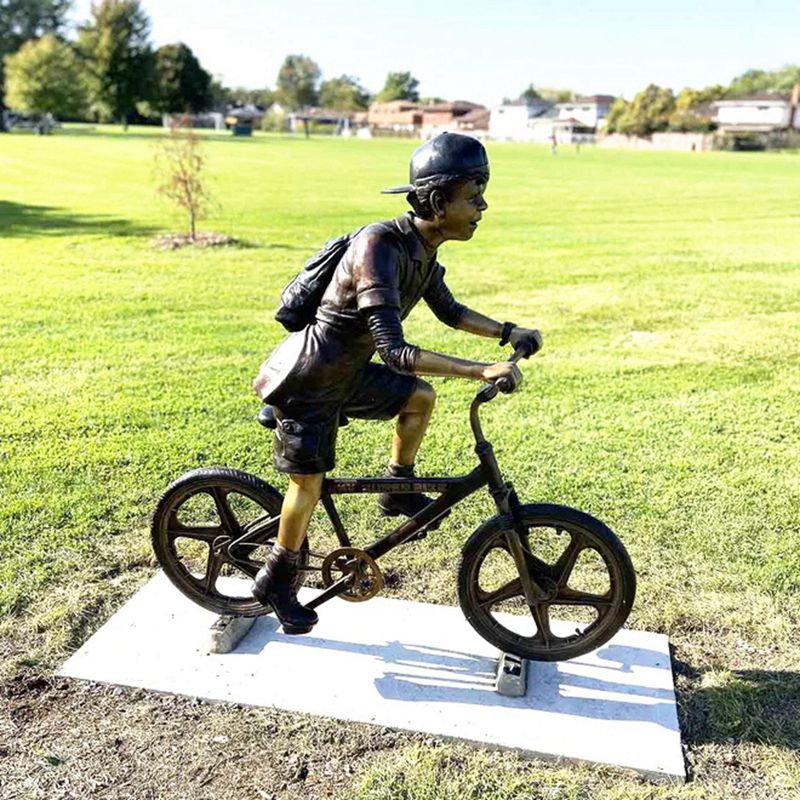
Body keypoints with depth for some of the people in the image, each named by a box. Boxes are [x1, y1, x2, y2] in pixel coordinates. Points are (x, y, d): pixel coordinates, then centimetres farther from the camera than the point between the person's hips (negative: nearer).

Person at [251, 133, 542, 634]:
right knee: (310, 481, 2)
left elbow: (449, 311, 15)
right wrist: (481, 371, -41)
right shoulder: (379, 246, -31)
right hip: (310, 380, -8)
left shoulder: (423, 249, -2)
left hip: (346, 371, 8)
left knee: (421, 398, 13)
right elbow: (395, 352, -38)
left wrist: (508, 332, 6)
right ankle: (276, 582, 23)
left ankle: (398, 492, 29)